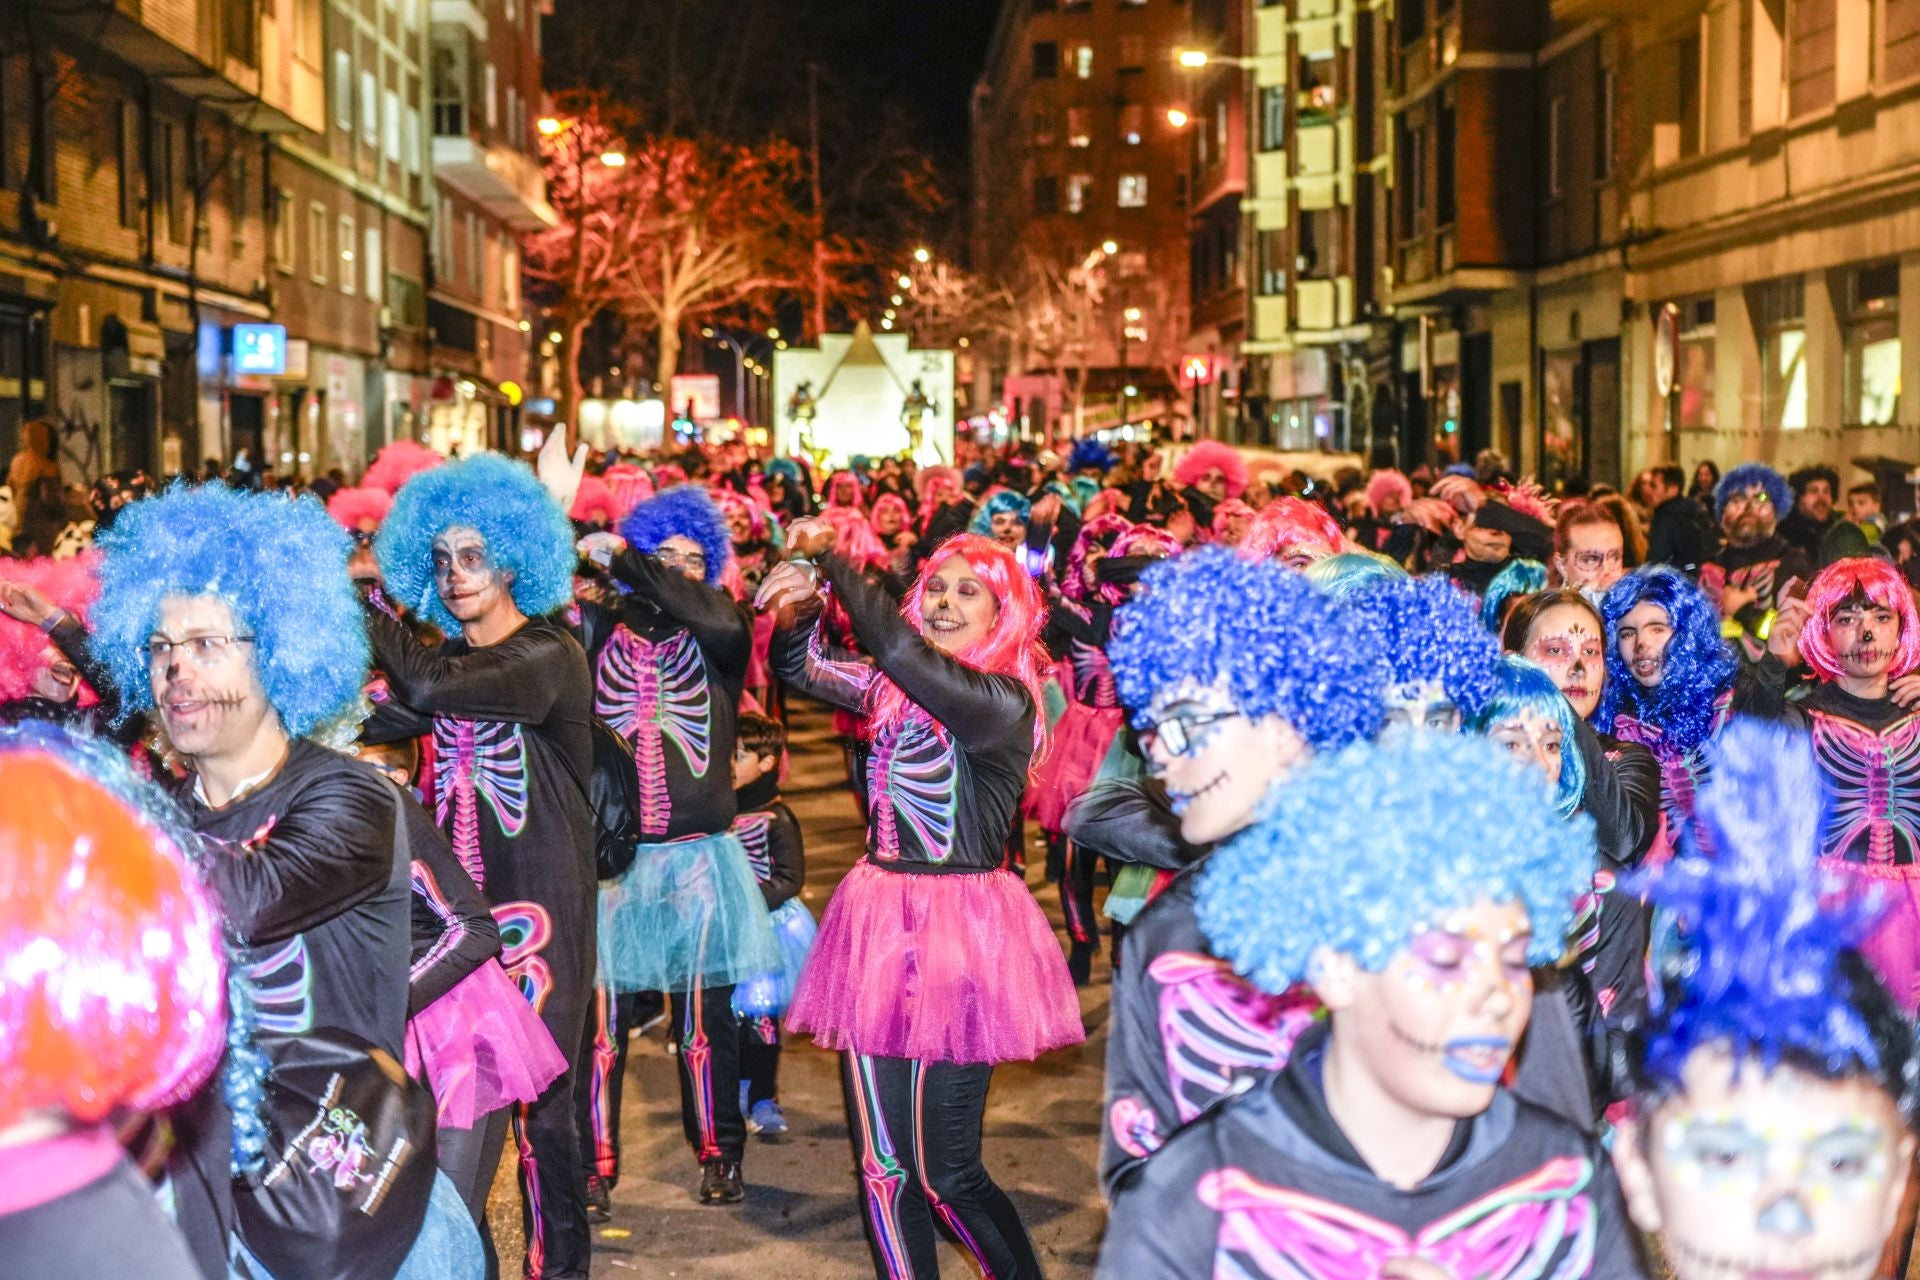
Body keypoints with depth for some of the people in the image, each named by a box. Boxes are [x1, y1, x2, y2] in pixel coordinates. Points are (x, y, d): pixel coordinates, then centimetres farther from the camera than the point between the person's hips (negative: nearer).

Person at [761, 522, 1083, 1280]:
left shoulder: (1005, 701, -12)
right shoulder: (897, 687, 9)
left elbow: (899, 650, -25)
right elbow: (804, 670, 6)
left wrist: (829, 560, -18)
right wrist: (796, 616, -16)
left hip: (960, 928, -6)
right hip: (881, 918, 6)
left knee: (945, 1172, -1)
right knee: (882, 1166, 9)